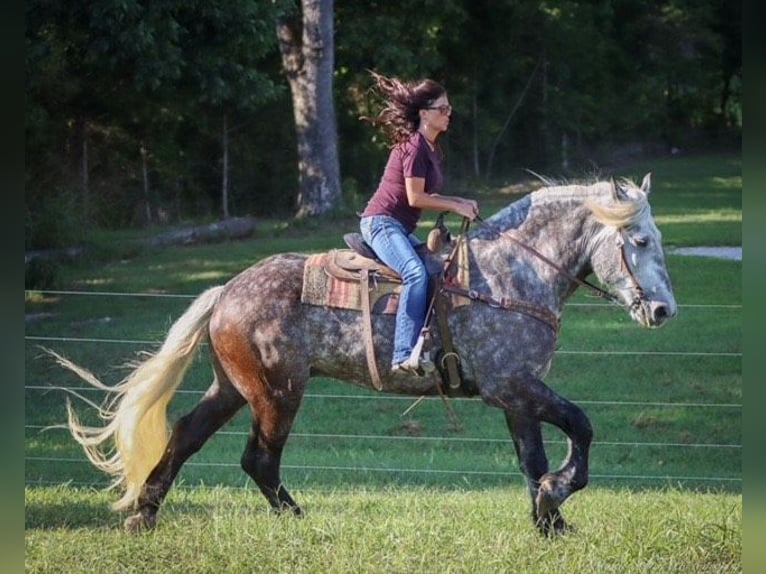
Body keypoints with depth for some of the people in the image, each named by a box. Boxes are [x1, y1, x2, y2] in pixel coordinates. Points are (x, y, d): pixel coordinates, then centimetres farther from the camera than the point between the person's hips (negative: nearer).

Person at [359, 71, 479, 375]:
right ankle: (405, 354, -41)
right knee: (416, 273, -31)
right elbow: (415, 198, -16)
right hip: (381, 222, -11)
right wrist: (457, 206, -9)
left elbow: (426, 195, 22)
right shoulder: (414, 146, -13)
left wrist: (460, 202, 10)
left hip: (401, 229, 11)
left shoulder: (432, 149, 17)